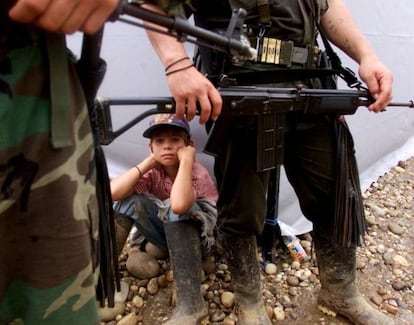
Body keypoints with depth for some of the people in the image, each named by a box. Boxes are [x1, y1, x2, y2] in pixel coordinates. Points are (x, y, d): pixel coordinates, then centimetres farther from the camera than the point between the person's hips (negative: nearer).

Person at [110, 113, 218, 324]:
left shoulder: (197, 174, -23)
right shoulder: (154, 171, -8)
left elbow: (178, 206, -46)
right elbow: (113, 192, -23)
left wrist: (186, 160, -37)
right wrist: (148, 162, -22)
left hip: (198, 236, -5)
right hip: (167, 233, 5)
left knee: (176, 210, -37)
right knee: (129, 200, -17)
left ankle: (190, 303, -38)